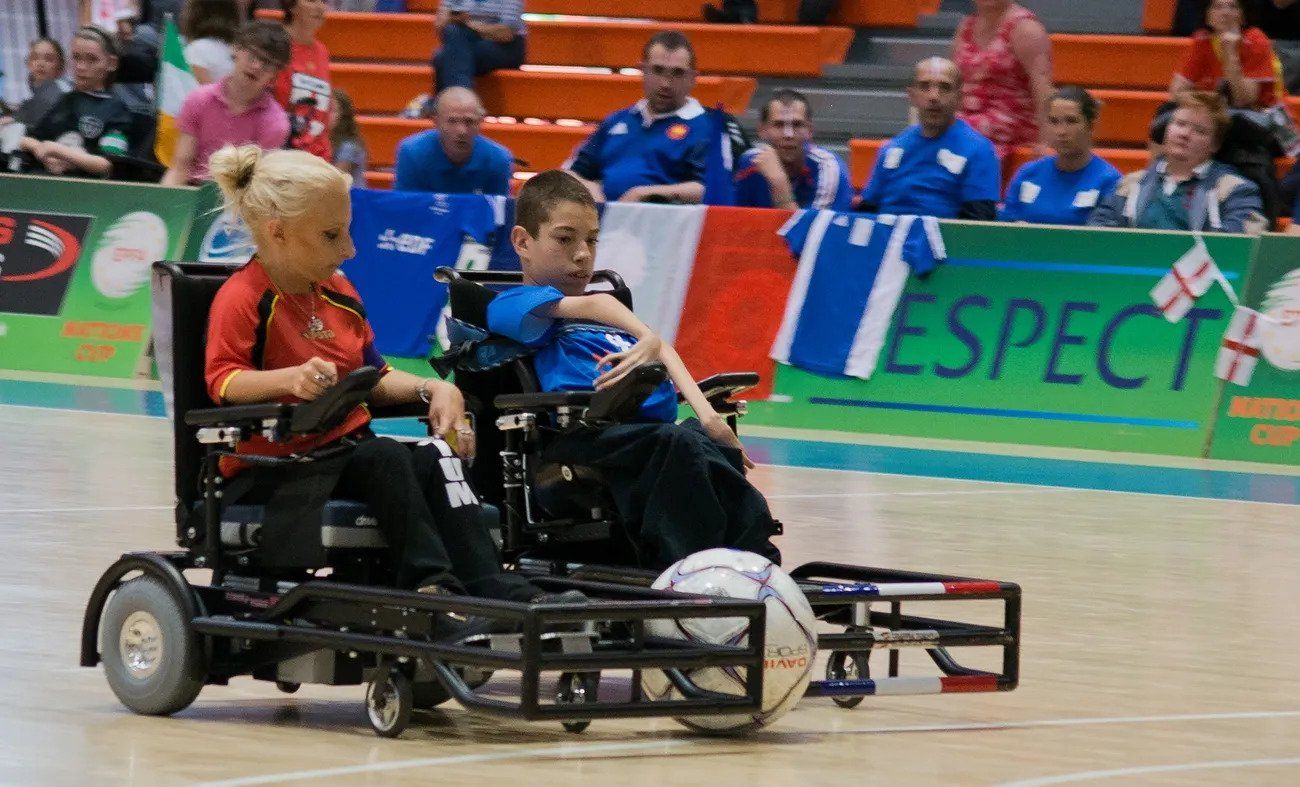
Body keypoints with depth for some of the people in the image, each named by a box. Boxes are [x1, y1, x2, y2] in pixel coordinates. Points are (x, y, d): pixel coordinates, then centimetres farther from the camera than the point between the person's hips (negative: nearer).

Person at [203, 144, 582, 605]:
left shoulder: (339, 294, 16)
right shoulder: (243, 299, -11)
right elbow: (222, 381, -23)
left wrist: (434, 391, 0)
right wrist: (291, 379, -41)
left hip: (344, 450, 7)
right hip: (269, 466, -7)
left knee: (435, 457, -18)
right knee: (386, 457, -31)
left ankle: (492, 585, -29)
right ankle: (429, 583, -35)